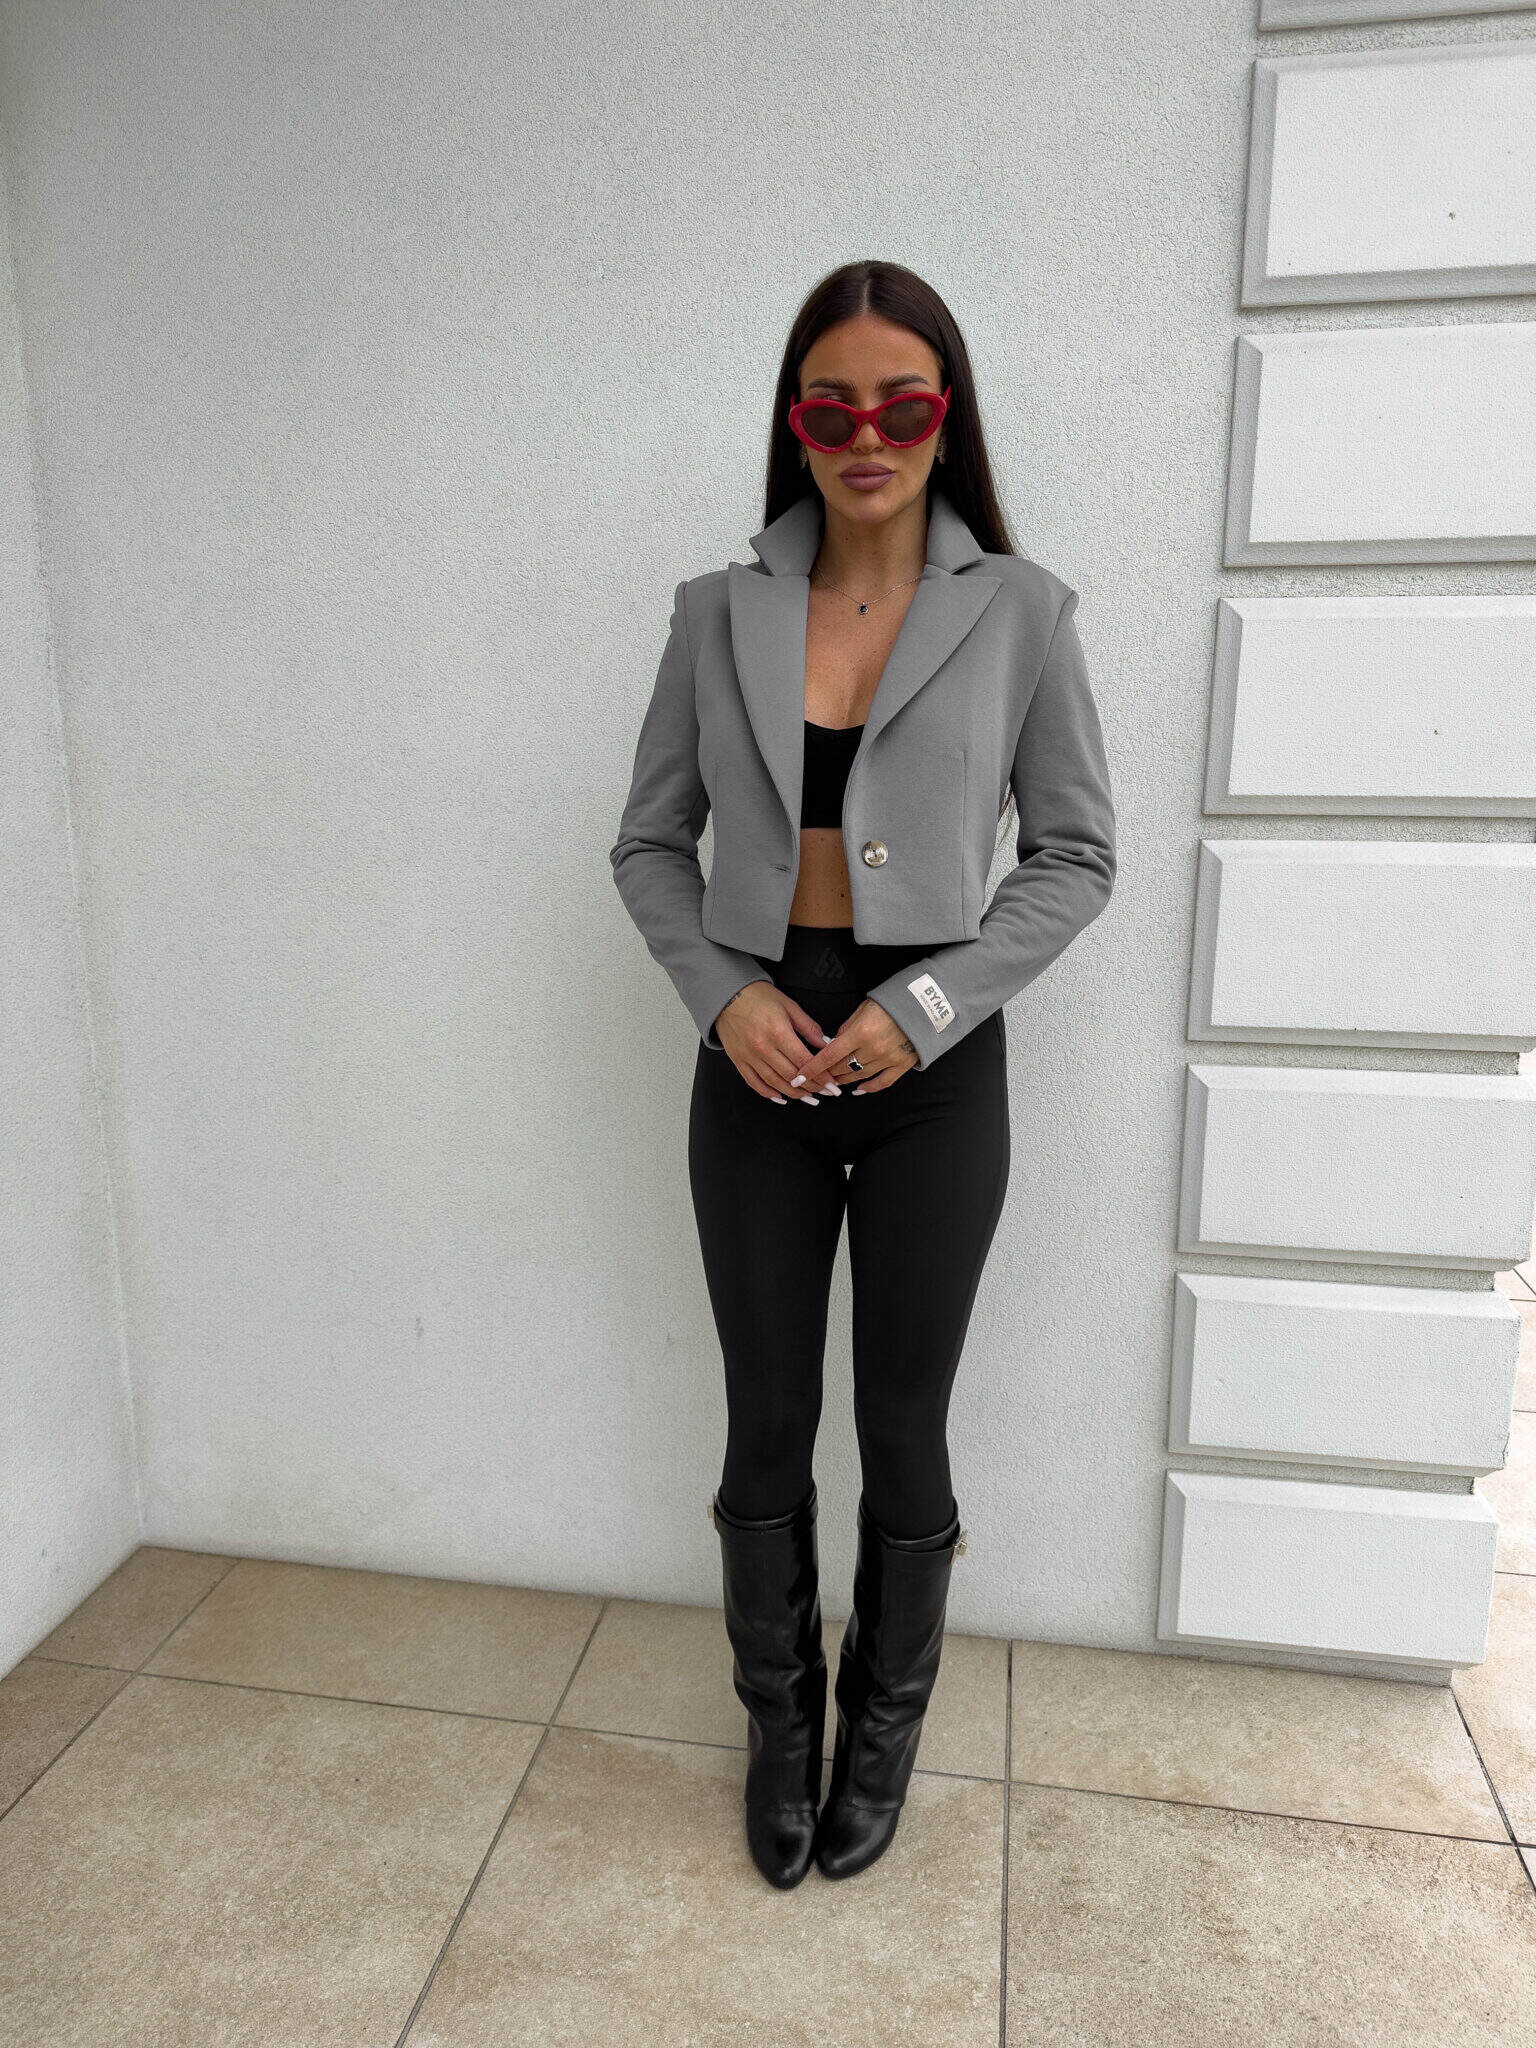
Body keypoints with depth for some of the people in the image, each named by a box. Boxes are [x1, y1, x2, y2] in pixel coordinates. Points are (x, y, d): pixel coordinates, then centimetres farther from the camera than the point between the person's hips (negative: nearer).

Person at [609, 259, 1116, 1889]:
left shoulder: (1019, 610, -1)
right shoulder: (720, 612, 3)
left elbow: (1077, 856, 0)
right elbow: (650, 841, 7)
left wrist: (927, 1004, -12)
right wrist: (724, 990, -10)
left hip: (934, 1065, -1)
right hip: (756, 1060, 2)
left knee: (903, 1430, 11)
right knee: (766, 1423, 12)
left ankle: (883, 1731, 38)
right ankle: (779, 1722, 38)